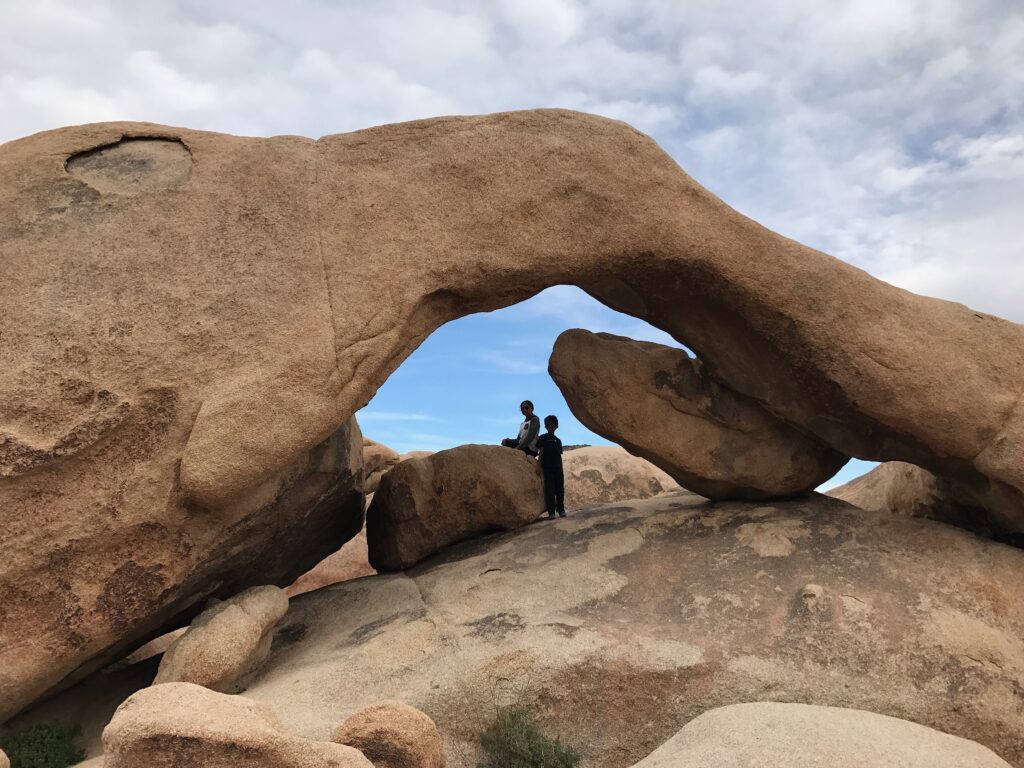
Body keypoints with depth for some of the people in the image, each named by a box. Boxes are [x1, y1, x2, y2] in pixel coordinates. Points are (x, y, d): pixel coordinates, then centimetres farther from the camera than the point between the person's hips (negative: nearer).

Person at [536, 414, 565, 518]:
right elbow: (541, 453, -3)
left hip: (558, 468, 5)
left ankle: (561, 510, 13)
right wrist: (539, 467, -11)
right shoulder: (543, 438, 3)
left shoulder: (558, 440, 16)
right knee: (549, 490, -5)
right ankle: (551, 512, -3)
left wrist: (561, 470, 13)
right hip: (547, 468, -4)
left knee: (560, 490, 5)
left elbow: (559, 456, 17)